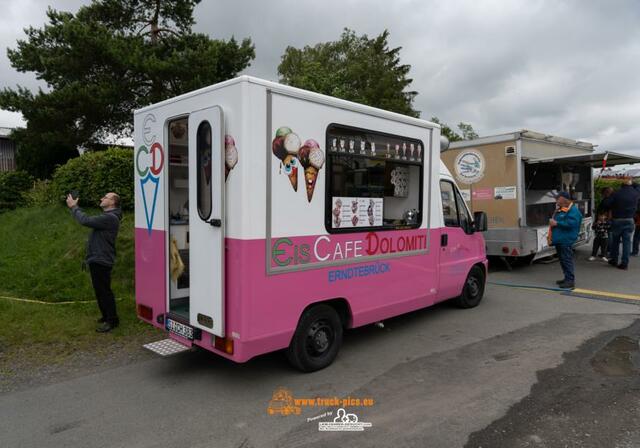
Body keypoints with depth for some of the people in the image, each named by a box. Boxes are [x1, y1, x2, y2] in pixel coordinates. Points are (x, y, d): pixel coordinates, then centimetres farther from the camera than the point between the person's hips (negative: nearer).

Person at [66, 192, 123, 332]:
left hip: (102, 261, -11)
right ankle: (106, 316, 29)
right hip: (97, 259, 11)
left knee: (104, 291, -5)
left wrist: (73, 207, -14)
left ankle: (112, 320, 2)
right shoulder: (106, 216, 17)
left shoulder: (110, 218, -19)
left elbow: (86, 220, -23)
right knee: (100, 290, 18)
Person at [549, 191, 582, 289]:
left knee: (567, 260, -7)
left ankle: (571, 281, -3)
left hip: (566, 241, -10)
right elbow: (555, 220, 27)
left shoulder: (573, 210, -11)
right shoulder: (561, 210, 18)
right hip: (559, 240, 10)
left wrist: (557, 223, -19)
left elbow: (571, 223, -24)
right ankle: (567, 278, 27)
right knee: (562, 260, 16)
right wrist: (552, 221, 6)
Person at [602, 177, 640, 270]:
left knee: (615, 241, 13)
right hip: (629, 220, 2)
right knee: (627, 241, 4)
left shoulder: (617, 193, -12)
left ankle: (614, 260, 21)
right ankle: (624, 263, 3)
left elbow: (605, 204, -14)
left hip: (617, 220, -2)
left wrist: (612, 208, 4)